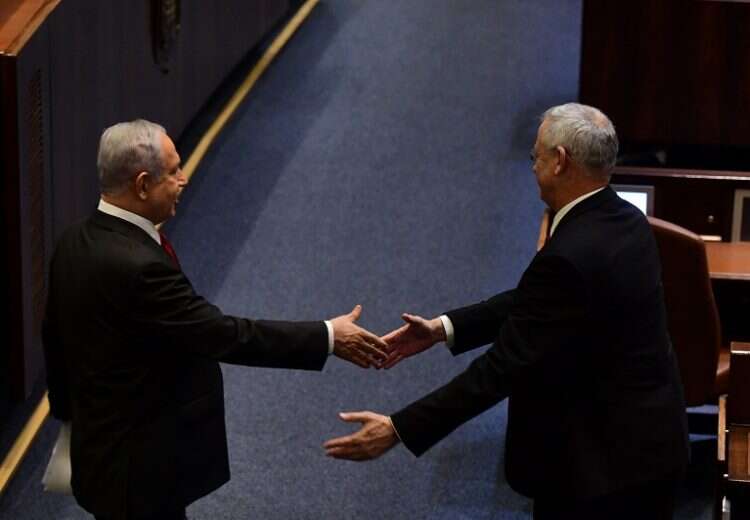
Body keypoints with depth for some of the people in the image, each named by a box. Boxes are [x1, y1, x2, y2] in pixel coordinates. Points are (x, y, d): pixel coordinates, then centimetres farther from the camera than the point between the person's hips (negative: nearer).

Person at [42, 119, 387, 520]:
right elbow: (225, 336, -27)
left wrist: (69, 409, 28)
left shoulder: (77, 241, -1)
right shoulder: (137, 266, -30)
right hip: (141, 466, -9)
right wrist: (326, 337, -19)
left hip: (106, 444, 9)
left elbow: (56, 335, 12)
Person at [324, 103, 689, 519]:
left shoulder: (569, 258, -27)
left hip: (600, 461, -9)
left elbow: (504, 365, -25)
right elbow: (531, 302, 9)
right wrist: (444, 328, 3)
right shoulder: (625, 221, 2)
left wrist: (399, 429, -22)